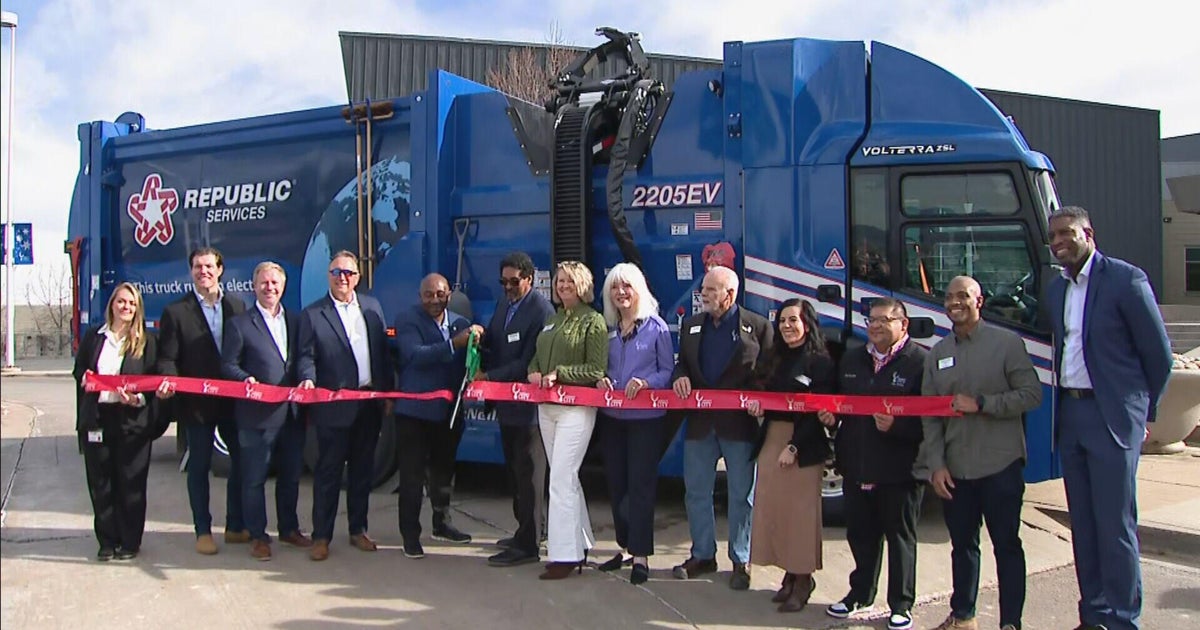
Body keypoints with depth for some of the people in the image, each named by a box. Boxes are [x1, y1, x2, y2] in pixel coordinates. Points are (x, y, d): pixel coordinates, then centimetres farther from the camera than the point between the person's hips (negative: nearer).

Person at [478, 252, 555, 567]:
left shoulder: (541, 310, -16)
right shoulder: (503, 304, 11)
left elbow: (528, 363, -20)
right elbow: (492, 346, 14)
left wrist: (489, 376, -18)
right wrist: (480, 339, -8)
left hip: (528, 405, -9)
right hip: (506, 403, 9)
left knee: (528, 475, -1)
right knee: (515, 471, 19)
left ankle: (527, 544, 6)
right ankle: (525, 530, 33)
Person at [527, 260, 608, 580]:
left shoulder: (593, 321, -5)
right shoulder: (552, 320, 16)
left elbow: (596, 370, -11)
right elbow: (537, 357, 21)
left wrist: (559, 373, -18)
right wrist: (534, 373, 0)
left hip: (576, 408, -7)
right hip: (547, 406, 8)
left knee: (561, 478, -11)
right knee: (567, 477, 13)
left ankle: (564, 555, -5)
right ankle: (580, 545, 24)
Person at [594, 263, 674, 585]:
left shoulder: (656, 327, -4)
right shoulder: (608, 328, 8)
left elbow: (668, 371, -3)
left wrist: (645, 383, -20)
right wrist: (601, 380, -8)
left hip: (645, 416, -5)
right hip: (612, 416, 5)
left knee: (640, 483, -3)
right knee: (616, 483, 11)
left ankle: (641, 554, 4)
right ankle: (625, 546, 25)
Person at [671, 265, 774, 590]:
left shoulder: (757, 326, -3)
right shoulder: (691, 325, 11)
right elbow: (682, 363, 17)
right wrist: (680, 377, -5)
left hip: (739, 421, -4)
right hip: (700, 421, 5)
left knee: (741, 494, 6)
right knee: (696, 491, 11)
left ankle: (740, 561, 19)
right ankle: (702, 555, 26)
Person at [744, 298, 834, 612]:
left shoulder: (820, 362, -6)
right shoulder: (773, 360, 15)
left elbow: (819, 411, -12)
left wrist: (794, 446, -17)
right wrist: (756, 406, -4)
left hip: (803, 445, -6)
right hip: (770, 439, 6)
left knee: (800, 511, -3)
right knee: (773, 507, 6)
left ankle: (803, 579, 8)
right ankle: (789, 574, 17)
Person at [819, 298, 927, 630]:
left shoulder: (920, 362, -10)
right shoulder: (851, 359, 12)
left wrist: (896, 425, -26)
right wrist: (830, 415, 1)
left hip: (899, 471, -5)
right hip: (856, 467, 6)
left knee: (900, 536, 8)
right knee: (860, 533, 16)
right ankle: (860, 593, 33)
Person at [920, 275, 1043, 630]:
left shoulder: (1007, 343, -2)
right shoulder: (938, 354, 10)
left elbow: (1031, 395, -9)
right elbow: (929, 414, 7)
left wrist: (980, 404, -17)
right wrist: (936, 465, 0)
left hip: (1000, 465, -4)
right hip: (954, 469, 4)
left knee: (1007, 545, 4)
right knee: (962, 544, 14)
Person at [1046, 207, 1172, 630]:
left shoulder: (1126, 279, -8)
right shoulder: (1057, 290, 12)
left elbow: (1159, 354, -4)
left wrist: (1142, 410, 3)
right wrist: (1065, 404, 8)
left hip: (1112, 417, -6)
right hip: (1070, 415, 7)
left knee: (1115, 526, -2)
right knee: (1083, 524, 12)